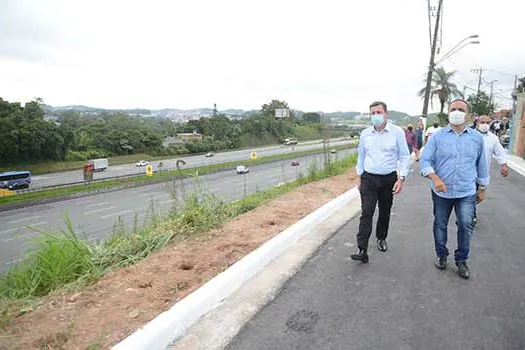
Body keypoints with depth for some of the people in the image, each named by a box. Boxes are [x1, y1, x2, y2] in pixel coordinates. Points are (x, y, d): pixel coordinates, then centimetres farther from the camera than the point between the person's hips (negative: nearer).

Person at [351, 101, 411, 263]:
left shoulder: (397, 132, -6)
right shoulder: (365, 134, 3)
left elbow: (404, 156, -3)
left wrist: (401, 178, -10)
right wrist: (359, 177, 10)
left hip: (389, 179, -1)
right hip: (369, 179, 1)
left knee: (385, 212, 14)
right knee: (366, 213, -9)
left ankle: (381, 238, 39)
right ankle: (362, 251, -11)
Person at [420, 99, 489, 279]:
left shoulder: (477, 138, 4)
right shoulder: (437, 137, -2)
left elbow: (481, 164, 12)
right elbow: (425, 160, -5)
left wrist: (482, 188, 15)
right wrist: (435, 178, -22)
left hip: (467, 192, 0)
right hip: (441, 191, 0)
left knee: (466, 226, -3)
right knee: (440, 225, 11)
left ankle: (461, 260, 19)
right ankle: (441, 256, 32)